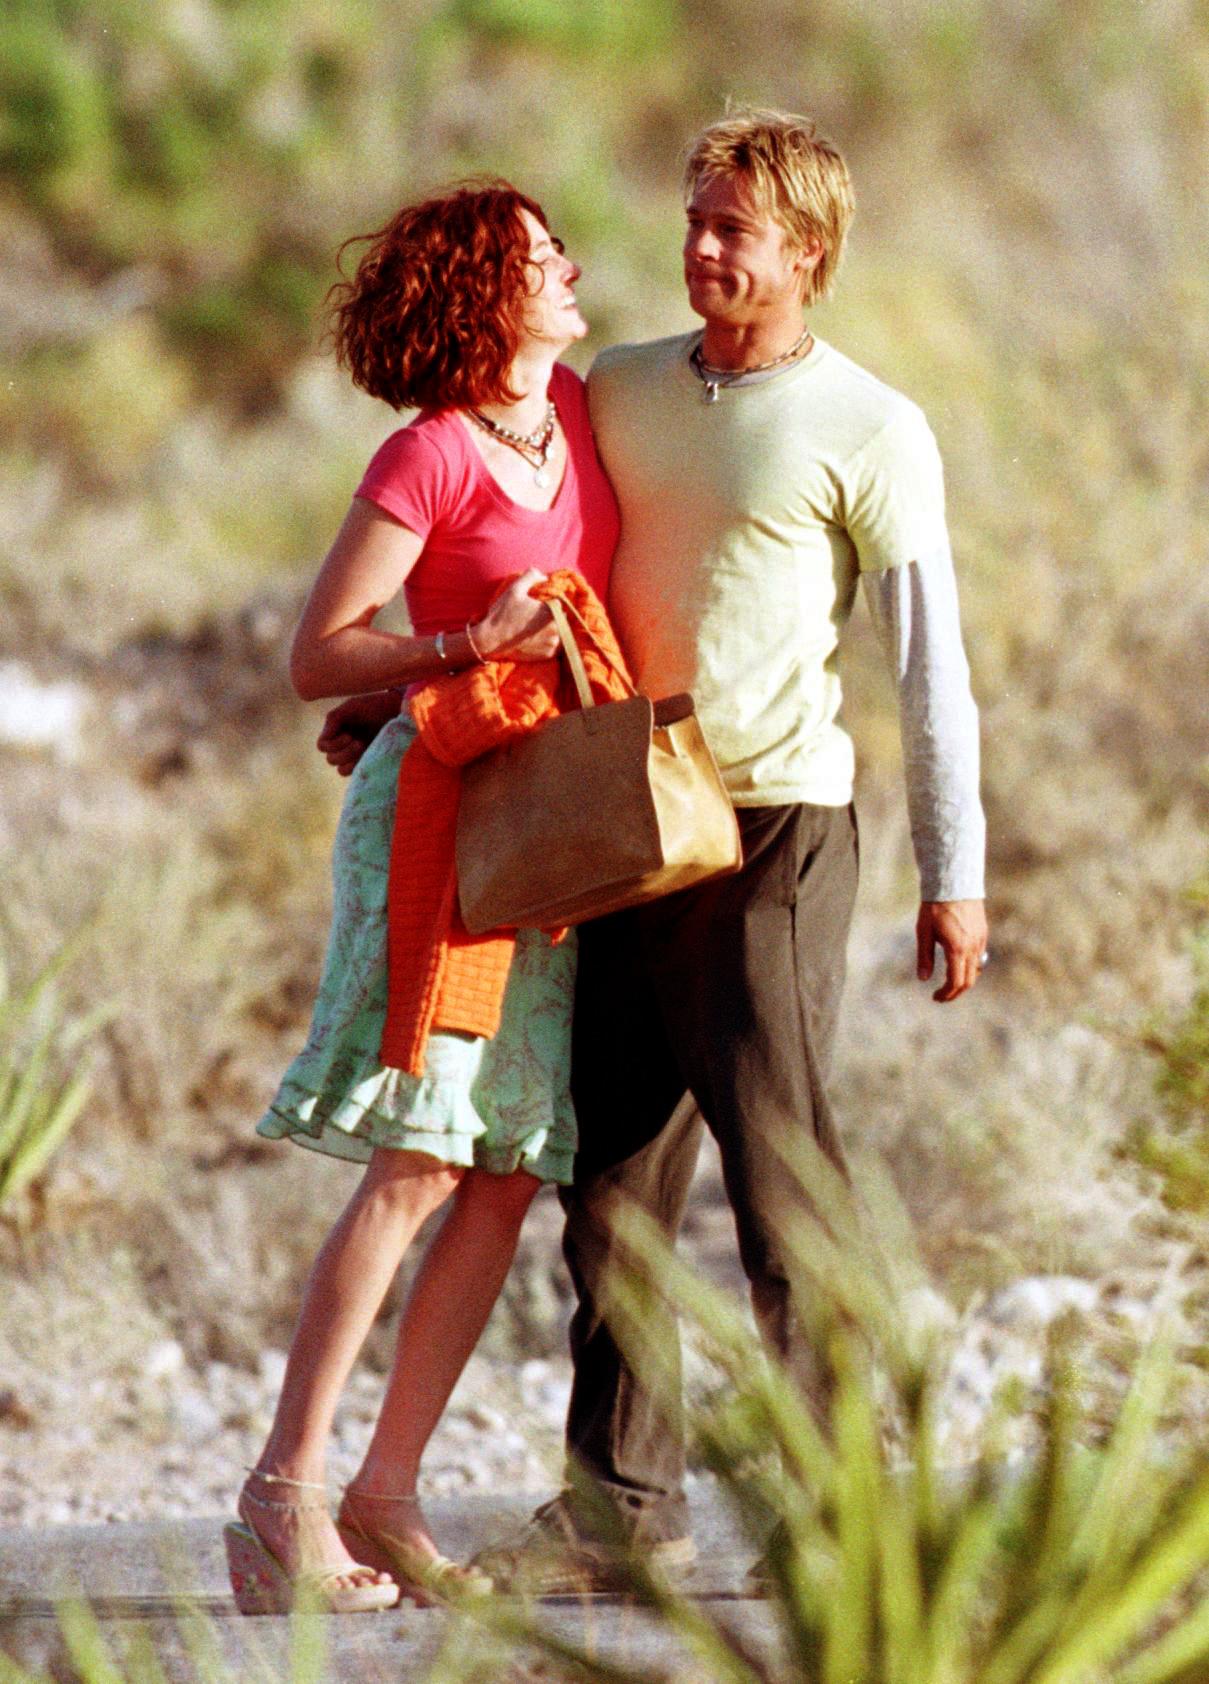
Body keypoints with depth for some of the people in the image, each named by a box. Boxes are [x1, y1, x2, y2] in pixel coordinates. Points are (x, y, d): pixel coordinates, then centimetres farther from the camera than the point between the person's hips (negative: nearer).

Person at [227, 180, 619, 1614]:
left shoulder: (577, 410, 10)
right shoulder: (428, 461, -11)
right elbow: (317, 660, -10)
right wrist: (475, 647, -20)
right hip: (436, 808, -7)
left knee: (508, 1176, 1)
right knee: (416, 1161, -15)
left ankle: (387, 1493, 3)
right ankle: (286, 1485, -14)